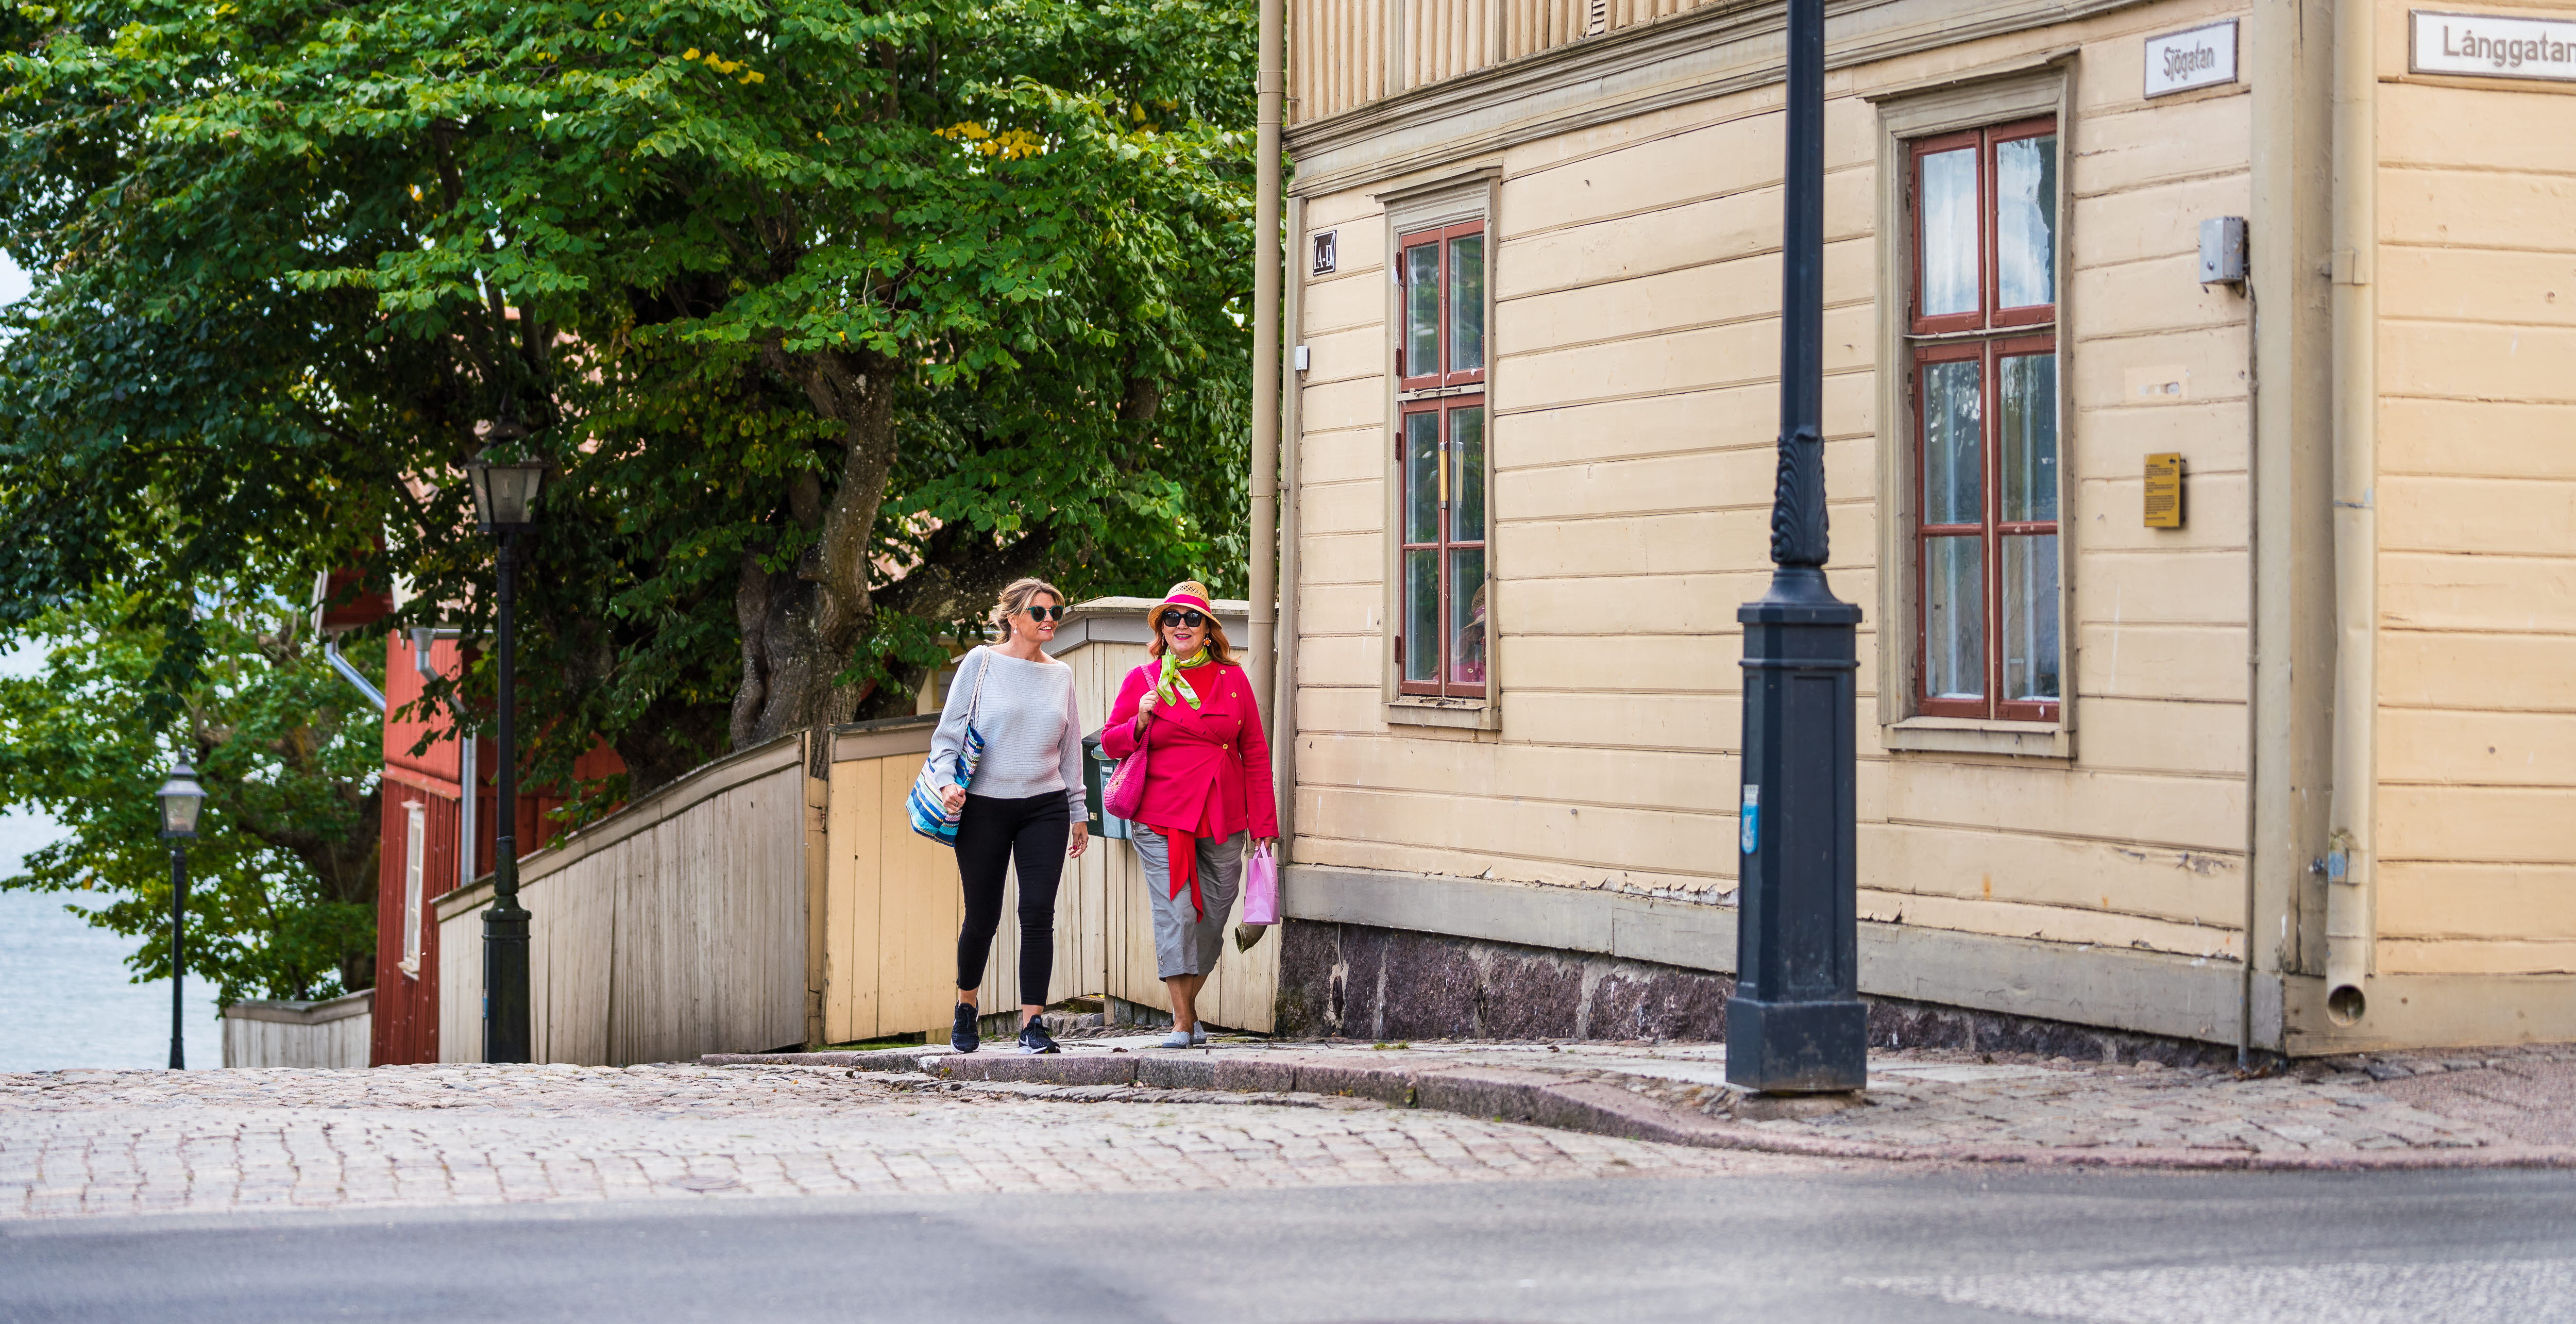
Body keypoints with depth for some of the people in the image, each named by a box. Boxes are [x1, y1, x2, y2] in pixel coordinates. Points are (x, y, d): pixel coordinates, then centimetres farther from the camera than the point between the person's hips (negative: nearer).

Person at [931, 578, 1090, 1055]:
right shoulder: (981, 663, 1)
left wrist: (1079, 813, 17)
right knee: (982, 916, 3)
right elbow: (949, 731, 1)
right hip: (985, 806, -3)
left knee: (1038, 912, -9)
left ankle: (1032, 1024, -6)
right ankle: (966, 1005, 29)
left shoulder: (1061, 675, 12)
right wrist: (948, 780, -15)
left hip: (1044, 807, 3)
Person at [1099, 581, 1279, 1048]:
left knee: (1212, 916, 5)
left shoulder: (1232, 679, 10)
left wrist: (1263, 824, 6)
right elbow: (1111, 742, 10)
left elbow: (1255, 754, 11)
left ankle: (1187, 1009, 21)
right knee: (1175, 914, -10)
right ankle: (1182, 1021, -5)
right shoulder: (1141, 680, 6)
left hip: (1223, 822, 2)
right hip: (1162, 819, -2)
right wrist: (1140, 723, -11)